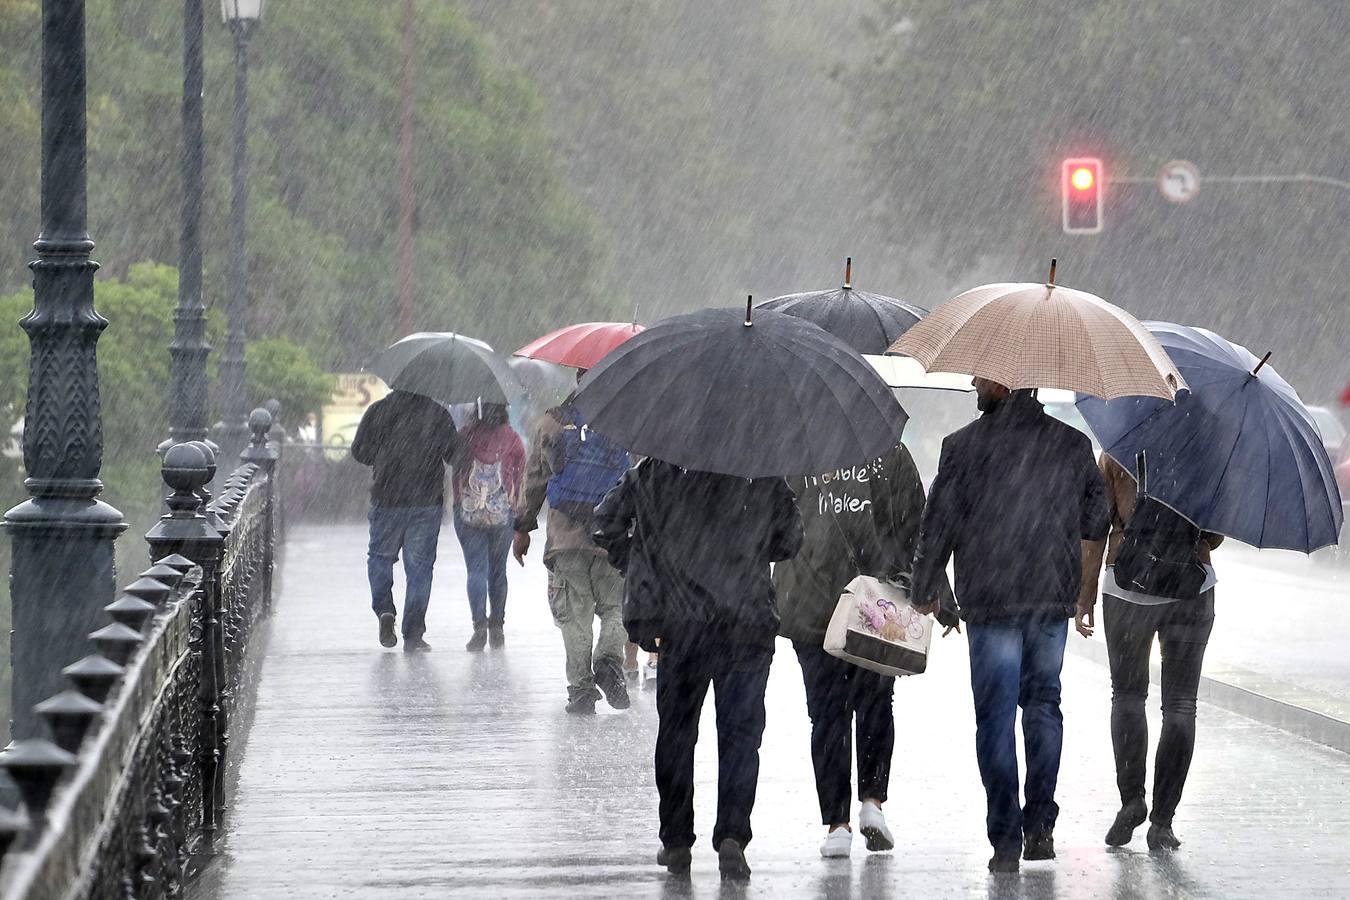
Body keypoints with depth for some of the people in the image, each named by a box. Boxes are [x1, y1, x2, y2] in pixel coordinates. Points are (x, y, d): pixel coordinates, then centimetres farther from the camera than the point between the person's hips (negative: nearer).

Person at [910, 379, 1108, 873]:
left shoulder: (963, 447, -8)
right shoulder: (1072, 444, 3)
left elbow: (938, 525, -5)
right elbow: (1097, 519, 11)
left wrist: (924, 592, 8)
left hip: (990, 600, -3)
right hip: (1055, 597, 3)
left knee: (997, 716, 1)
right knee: (1043, 704, 17)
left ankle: (1006, 837, -2)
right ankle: (1040, 825, 13)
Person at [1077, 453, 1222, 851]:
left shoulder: (1115, 456, -2)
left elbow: (1096, 530, -4)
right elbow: (1217, 533, 2)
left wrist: (1085, 596, 2)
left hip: (1128, 588, -1)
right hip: (1192, 586, 1)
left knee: (1127, 694, 17)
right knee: (1180, 705, 5)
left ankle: (1131, 798, 3)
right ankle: (1162, 822, 1)